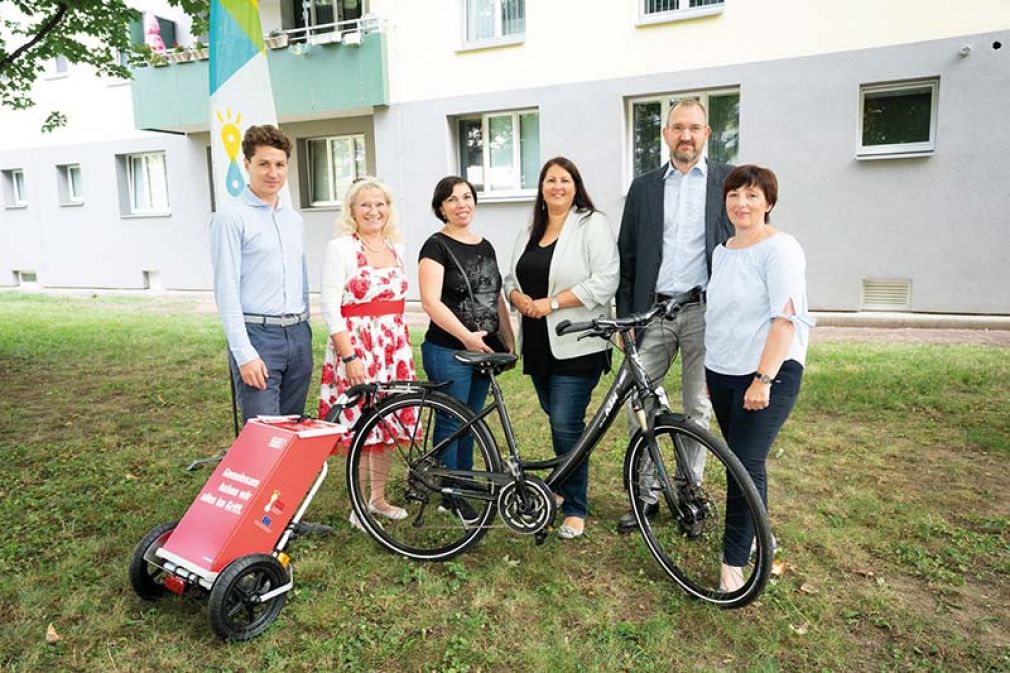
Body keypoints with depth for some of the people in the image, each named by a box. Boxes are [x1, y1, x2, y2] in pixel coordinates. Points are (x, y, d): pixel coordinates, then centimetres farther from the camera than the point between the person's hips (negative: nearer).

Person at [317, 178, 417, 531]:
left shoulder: (396, 247, 11)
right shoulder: (340, 248, -7)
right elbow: (330, 308, -12)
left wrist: (403, 347, 16)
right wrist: (350, 356, -18)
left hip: (393, 346, 6)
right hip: (355, 346, -6)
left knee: (388, 422, 12)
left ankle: (379, 498, 30)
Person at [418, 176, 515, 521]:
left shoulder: (485, 247, 13)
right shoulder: (436, 246, -7)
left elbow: (497, 299, 17)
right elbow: (431, 302, -17)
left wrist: (509, 343, 12)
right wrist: (466, 336, -23)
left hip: (484, 350, 6)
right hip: (449, 351, -6)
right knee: (451, 424, 3)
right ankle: (452, 496, 16)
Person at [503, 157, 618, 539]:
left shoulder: (593, 225, -5)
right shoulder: (529, 232, 16)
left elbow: (604, 282, -16)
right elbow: (511, 279, 20)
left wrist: (551, 303, -17)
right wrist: (518, 297, -4)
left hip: (576, 346, -7)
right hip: (538, 345, 7)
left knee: (566, 426, -7)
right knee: (556, 420, 17)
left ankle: (575, 509, 9)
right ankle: (563, 487, 37)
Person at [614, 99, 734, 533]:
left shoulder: (729, 180, 6)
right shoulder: (643, 187, 11)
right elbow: (627, 256, 10)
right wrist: (624, 317, 3)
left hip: (704, 311, -1)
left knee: (697, 410, 8)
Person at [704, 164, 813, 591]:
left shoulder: (780, 249, -10)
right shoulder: (722, 252, 13)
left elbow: (785, 319, -17)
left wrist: (763, 379, -22)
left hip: (768, 375, -7)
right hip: (722, 375, 7)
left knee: (747, 465, -7)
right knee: (737, 461, 12)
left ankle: (734, 562, 4)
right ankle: (757, 536, 30)